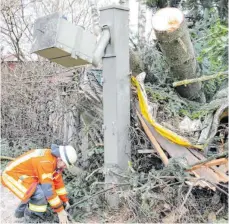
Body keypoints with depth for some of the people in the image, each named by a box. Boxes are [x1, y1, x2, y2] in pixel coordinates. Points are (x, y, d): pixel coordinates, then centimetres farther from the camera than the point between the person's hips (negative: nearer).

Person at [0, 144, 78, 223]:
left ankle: (21, 211, 24)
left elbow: (58, 180, 11)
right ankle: (32, 217, 0)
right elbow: (48, 189, -29)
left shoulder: (56, 160, -1)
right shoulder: (46, 161, -30)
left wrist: (65, 200, 15)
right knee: (41, 194, -25)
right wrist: (60, 211, -22)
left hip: (20, 174, 10)